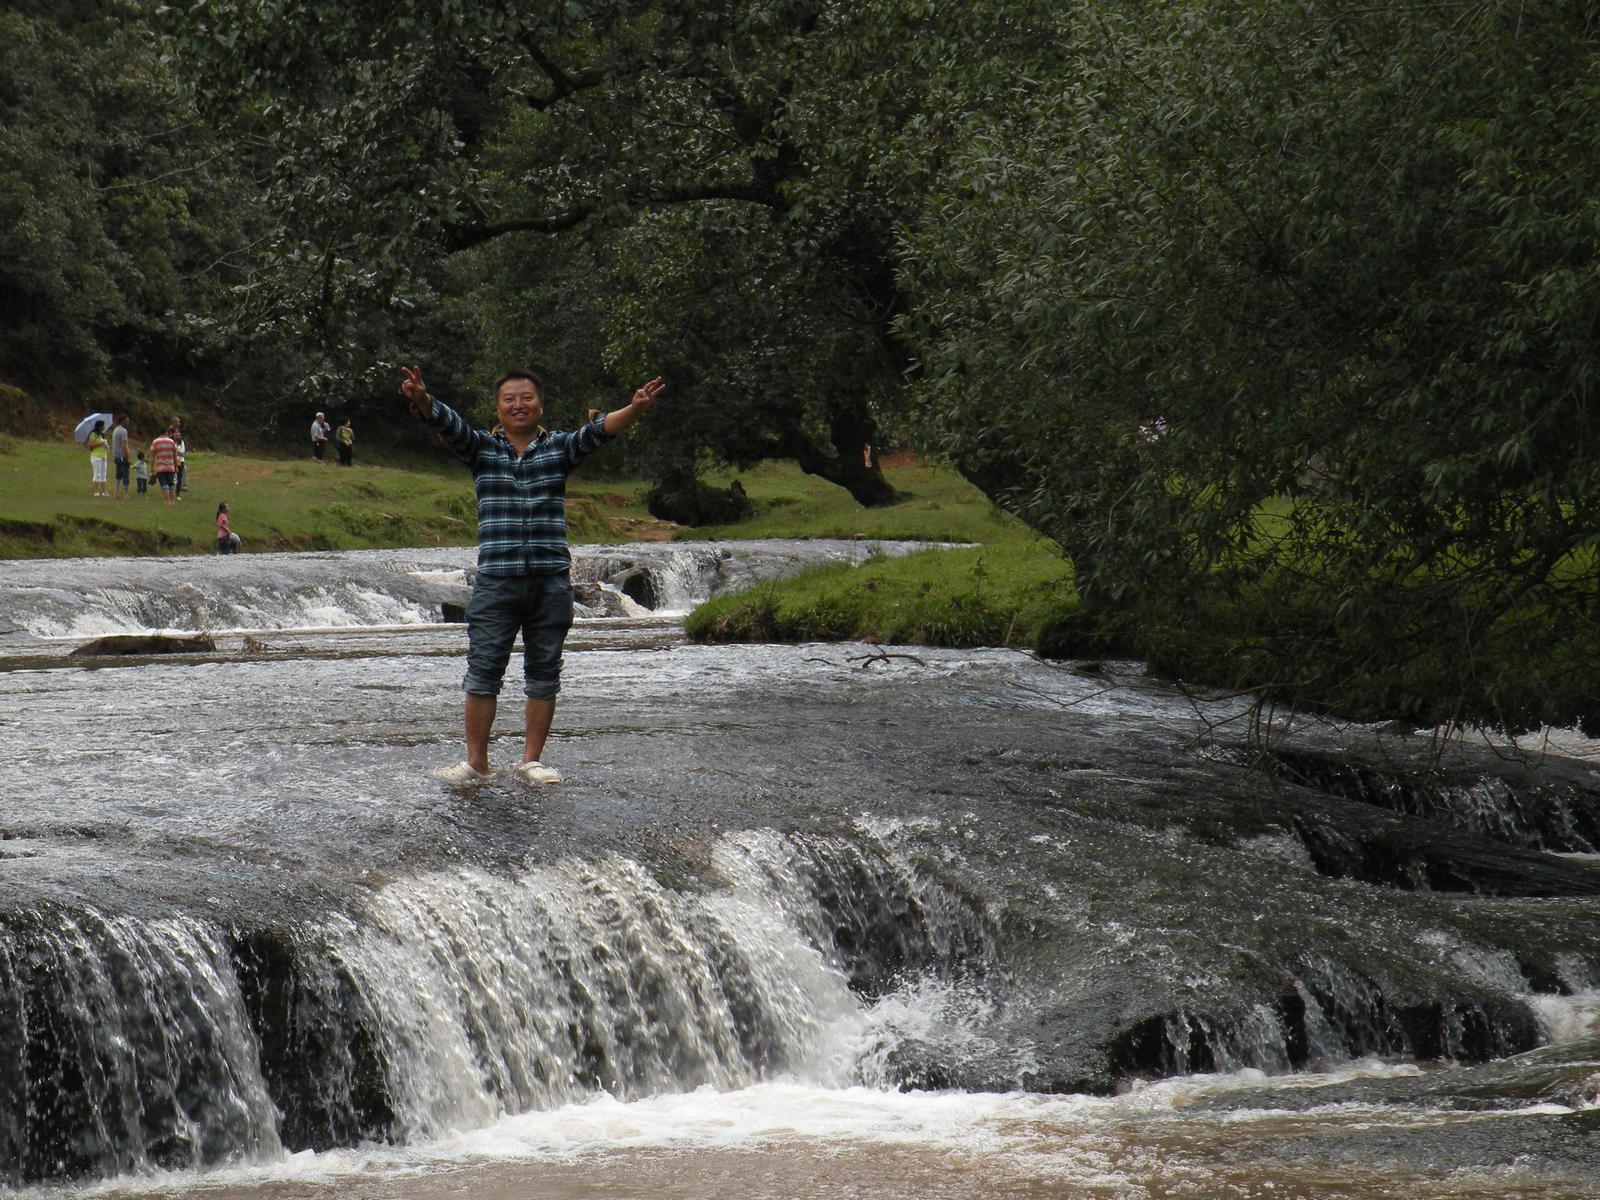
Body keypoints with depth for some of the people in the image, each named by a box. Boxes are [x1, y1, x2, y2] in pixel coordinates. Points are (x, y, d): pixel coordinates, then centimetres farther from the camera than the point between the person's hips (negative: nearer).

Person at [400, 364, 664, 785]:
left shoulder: (559, 448, 8)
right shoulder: (481, 448, 7)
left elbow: (598, 430, -9)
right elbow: (448, 422, -10)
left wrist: (633, 410, -29)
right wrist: (422, 401, -32)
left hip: (551, 580, 1)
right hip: (497, 579, -1)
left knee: (544, 673, 6)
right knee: (483, 670, -2)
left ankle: (531, 760, 15)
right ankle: (476, 761, 4)